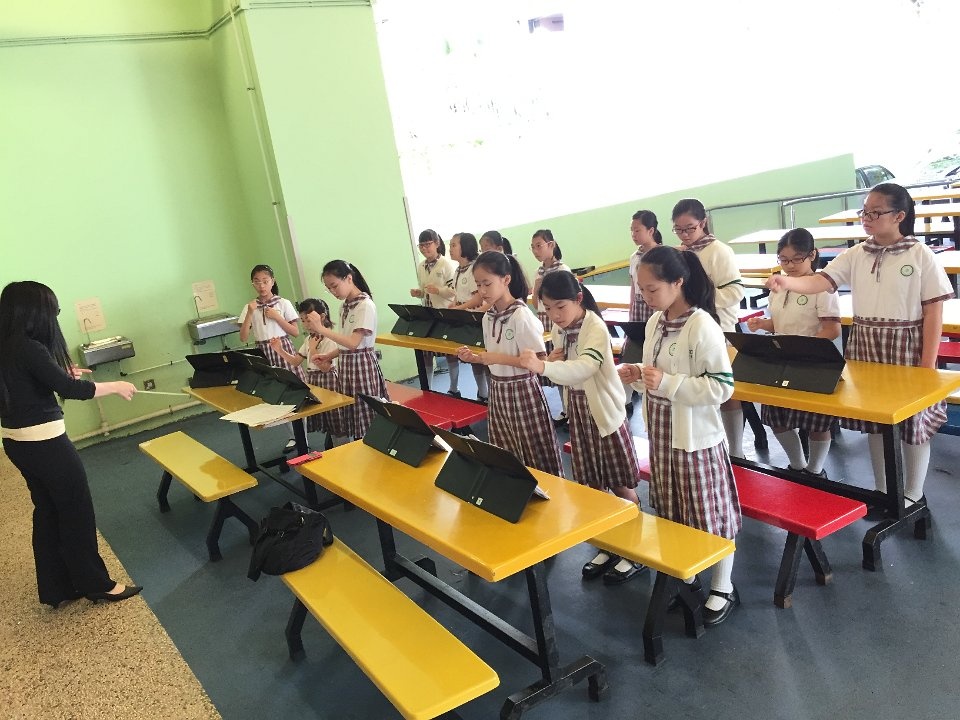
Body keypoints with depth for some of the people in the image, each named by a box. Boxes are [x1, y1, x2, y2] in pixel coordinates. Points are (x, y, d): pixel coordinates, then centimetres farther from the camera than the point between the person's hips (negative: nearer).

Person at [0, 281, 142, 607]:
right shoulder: (28, 347, -22)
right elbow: (69, 389, -23)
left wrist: (60, 374, 14)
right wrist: (115, 386, -12)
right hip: (44, 442, -9)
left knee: (47, 512, 18)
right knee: (77, 511, 5)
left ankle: (58, 589, 28)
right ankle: (96, 584, 18)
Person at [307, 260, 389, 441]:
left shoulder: (366, 305, -15)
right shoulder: (344, 306, 11)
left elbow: (353, 343, -22)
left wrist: (322, 329, -25)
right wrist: (328, 356, 2)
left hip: (362, 364, -8)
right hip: (345, 365, 8)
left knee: (366, 414, -3)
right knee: (351, 413, 11)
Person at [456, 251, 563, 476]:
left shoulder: (521, 316, -18)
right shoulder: (488, 317, 4)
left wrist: (499, 358, -22)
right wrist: (474, 357, -4)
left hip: (522, 391, -7)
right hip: (498, 390, 8)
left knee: (534, 456, 4)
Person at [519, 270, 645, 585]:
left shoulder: (595, 328, -22)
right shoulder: (557, 329, 1)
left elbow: (585, 367, -39)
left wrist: (543, 367, -53)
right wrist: (550, 360, -12)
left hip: (604, 410, -7)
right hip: (578, 411, 7)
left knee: (621, 484, 5)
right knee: (592, 484, 14)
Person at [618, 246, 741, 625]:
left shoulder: (702, 327, -21)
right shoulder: (654, 323, 4)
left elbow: (723, 386, -22)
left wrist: (667, 384, -27)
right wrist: (637, 375, -5)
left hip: (696, 437, -8)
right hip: (662, 434, 8)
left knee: (710, 514, 8)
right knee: (671, 513, 19)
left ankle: (723, 588, 26)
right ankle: (685, 576, 38)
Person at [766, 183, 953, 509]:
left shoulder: (920, 256, -8)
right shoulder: (855, 255, 2)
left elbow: (934, 313, -8)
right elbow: (821, 281, -11)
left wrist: (927, 367, -11)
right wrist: (786, 281, -33)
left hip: (907, 348, -4)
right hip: (865, 347, 4)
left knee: (913, 421, 7)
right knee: (874, 421, 13)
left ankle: (913, 496, 25)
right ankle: (882, 492, 30)